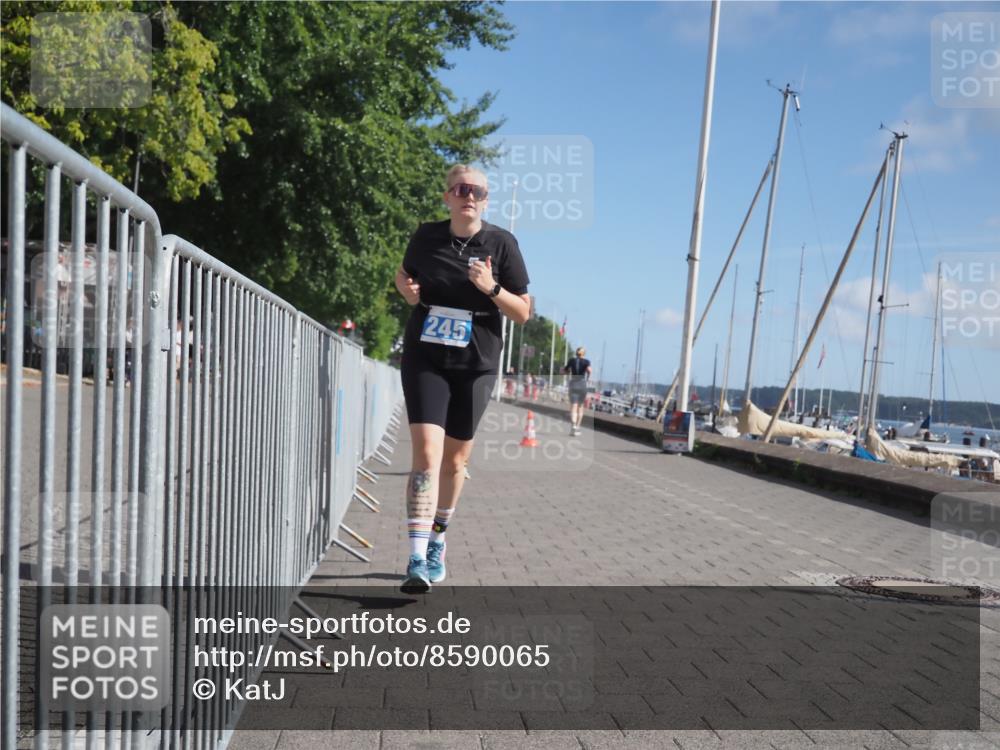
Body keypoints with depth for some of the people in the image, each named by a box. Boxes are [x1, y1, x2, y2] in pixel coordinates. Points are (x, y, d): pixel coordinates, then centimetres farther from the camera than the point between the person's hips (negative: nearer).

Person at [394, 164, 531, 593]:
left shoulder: (501, 243, -3)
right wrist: (408, 292, -6)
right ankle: (417, 560, -18)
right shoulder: (426, 237, 1)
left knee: (454, 461, 10)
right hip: (424, 361, 0)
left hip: (475, 366, 1)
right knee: (427, 453, -15)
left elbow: (523, 313, -2)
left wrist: (492, 289, -19)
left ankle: (437, 543, 32)